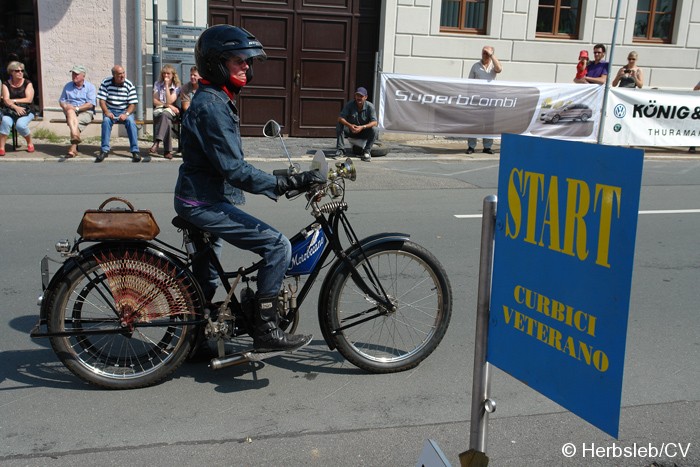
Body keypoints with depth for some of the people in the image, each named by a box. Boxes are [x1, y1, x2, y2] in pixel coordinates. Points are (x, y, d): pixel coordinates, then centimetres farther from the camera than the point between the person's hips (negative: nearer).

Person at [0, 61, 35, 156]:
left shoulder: (27, 83, 6)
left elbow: (29, 99, -6)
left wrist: (13, 100, -7)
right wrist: (16, 107, -21)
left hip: (26, 111, -1)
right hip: (10, 110, 2)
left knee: (20, 125, -31)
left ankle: (30, 143, -3)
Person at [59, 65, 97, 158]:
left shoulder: (90, 87, 5)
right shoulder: (67, 86, 19)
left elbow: (90, 104, -7)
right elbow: (61, 101, 17)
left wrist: (76, 108, -17)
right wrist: (65, 106, -8)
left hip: (85, 112, -2)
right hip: (70, 112, 2)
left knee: (76, 122, -32)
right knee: (70, 111, -34)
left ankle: (73, 148, -35)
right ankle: (75, 136, -54)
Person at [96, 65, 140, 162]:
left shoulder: (129, 85, -5)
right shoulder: (106, 83, -3)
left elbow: (132, 104, -6)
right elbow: (101, 100, -4)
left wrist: (126, 114, -23)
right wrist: (106, 112, -21)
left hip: (125, 111, 0)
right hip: (110, 111, 0)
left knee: (131, 121, -30)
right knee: (106, 121, -30)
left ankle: (135, 150, -27)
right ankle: (104, 150, -27)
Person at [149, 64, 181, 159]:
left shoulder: (176, 87, 7)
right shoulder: (158, 84, 12)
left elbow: (169, 101, -9)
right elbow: (155, 101, 4)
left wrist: (167, 85, -8)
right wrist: (168, 105, -7)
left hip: (170, 111, -1)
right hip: (158, 109, 1)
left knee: (164, 114, -40)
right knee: (166, 120, -37)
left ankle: (157, 143, -50)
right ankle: (167, 150, -42)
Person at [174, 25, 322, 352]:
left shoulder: (215, 100, 13)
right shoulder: (212, 106, -20)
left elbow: (229, 163, 20)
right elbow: (234, 170, -26)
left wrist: (280, 183, 17)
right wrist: (286, 184, -29)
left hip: (201, 201, 11)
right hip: (206, 204, -11)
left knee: (205, 278, 22)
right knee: (277, 246, -15)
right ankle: (266, 332, -8)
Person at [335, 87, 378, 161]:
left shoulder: (370, 106, -15)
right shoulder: (350, 104, -13)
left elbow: (374, 122, -24)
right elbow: (341, 118, -20)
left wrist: (362, 127, -42)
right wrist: (349, 125, -40)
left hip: (364, 132, -1)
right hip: (351, 130, 1)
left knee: (374, 130, -31)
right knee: (339, 125, -24)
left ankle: (367, 152, -19)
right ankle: (340, 150, -20)